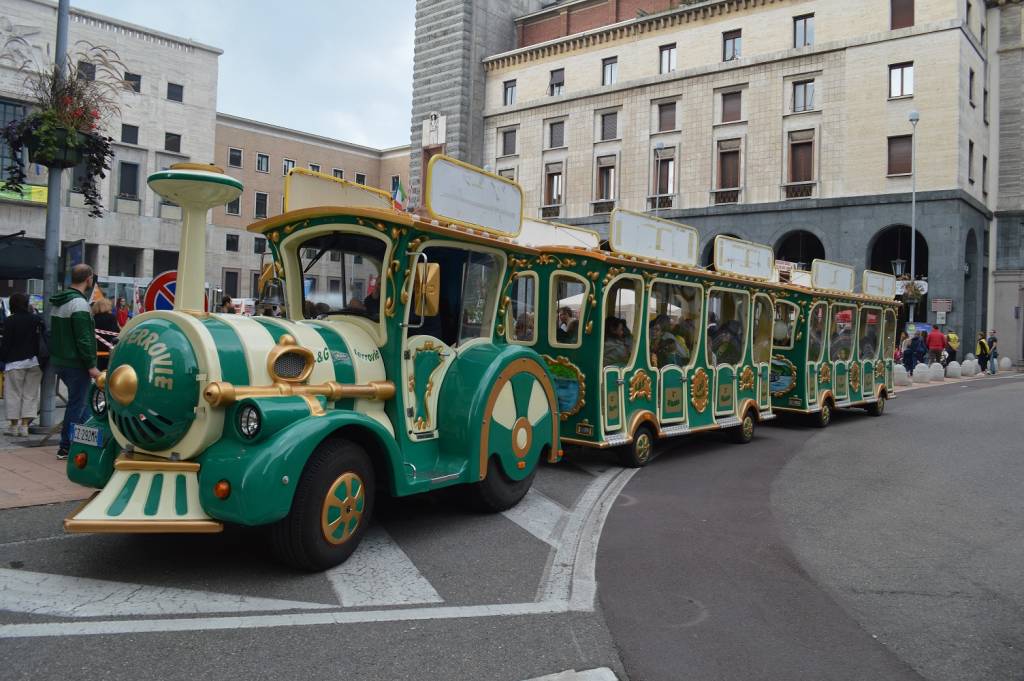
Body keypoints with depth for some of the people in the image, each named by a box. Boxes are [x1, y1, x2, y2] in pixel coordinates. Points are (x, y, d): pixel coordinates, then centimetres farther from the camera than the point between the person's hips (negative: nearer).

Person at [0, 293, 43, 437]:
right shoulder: (36, 319, 4)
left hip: (15, 362, -3)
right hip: (34, 361, 4)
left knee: (13, 393, 7)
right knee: (30, 394, 7)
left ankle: (14, 425, 11)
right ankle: (24, 425, 6)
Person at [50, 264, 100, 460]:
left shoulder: (58, 302, 12)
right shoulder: (79, 303, -17)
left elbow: (54, 333, 19)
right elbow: (83, 339, -21)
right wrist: (91, 366, -18)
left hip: (60, 361, 9)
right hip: (76, 363, -9)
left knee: (79, 400, 17)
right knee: (76, 404, -1)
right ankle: (66, 447, 4)